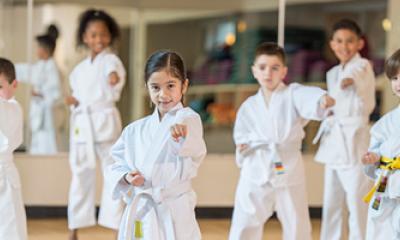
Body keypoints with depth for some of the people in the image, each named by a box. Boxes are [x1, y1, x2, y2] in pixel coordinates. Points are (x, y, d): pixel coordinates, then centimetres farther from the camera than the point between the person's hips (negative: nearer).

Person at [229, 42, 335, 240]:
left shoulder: (293, 95, -1)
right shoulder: (248, 107, 8)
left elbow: (309, 98, -23)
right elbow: (242, 134, 17)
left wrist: (323, 99, -45)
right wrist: (243, 146, -7)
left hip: (288, 169, -1)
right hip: (256, 171, 2)